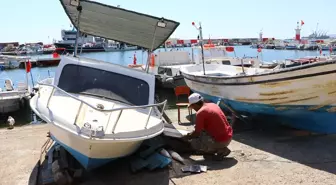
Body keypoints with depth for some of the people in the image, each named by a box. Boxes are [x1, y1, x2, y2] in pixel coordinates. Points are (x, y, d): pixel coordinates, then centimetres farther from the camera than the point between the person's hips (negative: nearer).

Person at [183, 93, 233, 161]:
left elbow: (197, 133, -9)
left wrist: (187, 137, 12)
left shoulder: (200, 113, -15)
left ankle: (220, 151, -2)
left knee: (194, 143, 3)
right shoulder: (213, 105, 10)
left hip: (220, 141, -8)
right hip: (229, 137, 8)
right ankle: (222, 149, 13)